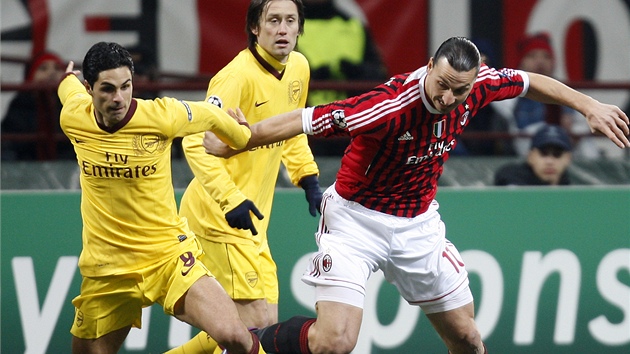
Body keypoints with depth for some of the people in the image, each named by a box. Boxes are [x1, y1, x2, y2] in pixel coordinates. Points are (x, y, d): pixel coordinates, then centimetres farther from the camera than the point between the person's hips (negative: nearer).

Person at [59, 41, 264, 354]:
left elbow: (211, 116, 6)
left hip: (169, 255, -3)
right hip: (106, 271, 3)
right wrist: (68, 77, 40)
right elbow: (70, 86, 17)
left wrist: (243, 139, 24)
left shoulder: (160, 115, -15)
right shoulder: (72, 119, -8)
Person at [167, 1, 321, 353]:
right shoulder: (239, 75, -20)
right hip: (221, 217, -9)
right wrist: (230, 200, -32)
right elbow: (196, 143, -25)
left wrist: (308, 178, 14)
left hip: (249, 218, 9)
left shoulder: (298, 67, 6)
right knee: (261, 323, -15)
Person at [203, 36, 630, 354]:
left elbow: (531, 82, 8)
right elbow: (305, 120, -29)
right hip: (356, 218, -6)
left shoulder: (477, 86, -14)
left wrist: (589, 106, 6)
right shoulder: (391, 105, -33)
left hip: (418, 225, 6)